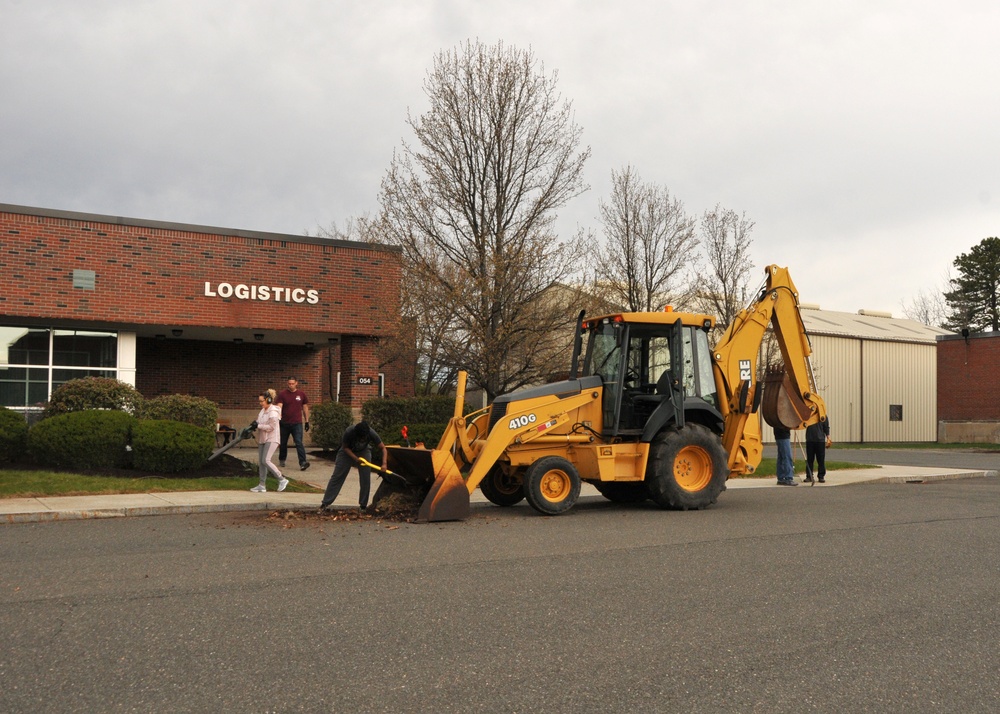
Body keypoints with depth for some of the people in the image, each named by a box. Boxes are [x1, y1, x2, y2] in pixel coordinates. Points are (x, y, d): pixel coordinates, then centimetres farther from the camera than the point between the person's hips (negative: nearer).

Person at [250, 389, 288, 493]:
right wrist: (254, 425, -4)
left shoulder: (273, 412, -16)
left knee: (265, 460, -17)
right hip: (262, 439, 9)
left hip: (271, 439, -9)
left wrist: (258, 425, -18)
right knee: (261, 462, 8)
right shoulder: (263, 410, 12)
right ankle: (262, 485, 14)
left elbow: (271, 427, -20)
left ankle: (282, 480, -7)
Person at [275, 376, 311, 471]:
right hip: (285, 423, 1)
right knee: (283, 443, 13)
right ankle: (281, 460, 34)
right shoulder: (283, 394, -1)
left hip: (297, 423, -1)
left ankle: (302, 463, -22)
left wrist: (307, 421, 11)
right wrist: (279, 419, -25)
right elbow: (279, 407, -10)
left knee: (299, 443, -13)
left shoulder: (301, 394, 4)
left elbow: (305, 408, 12)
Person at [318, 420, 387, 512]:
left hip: (363, 451, 1)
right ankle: (325, 503, -2)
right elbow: (345, 447, -19)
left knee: (366, 479, -9)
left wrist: (384, 463, -39)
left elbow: (383, 448, -26)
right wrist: (355, 458, -31)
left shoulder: (371, 433, -32)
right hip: (347, 451, -1)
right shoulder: (349, 432, -36)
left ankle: (363, 505, 2)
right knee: (337, 476, -5)